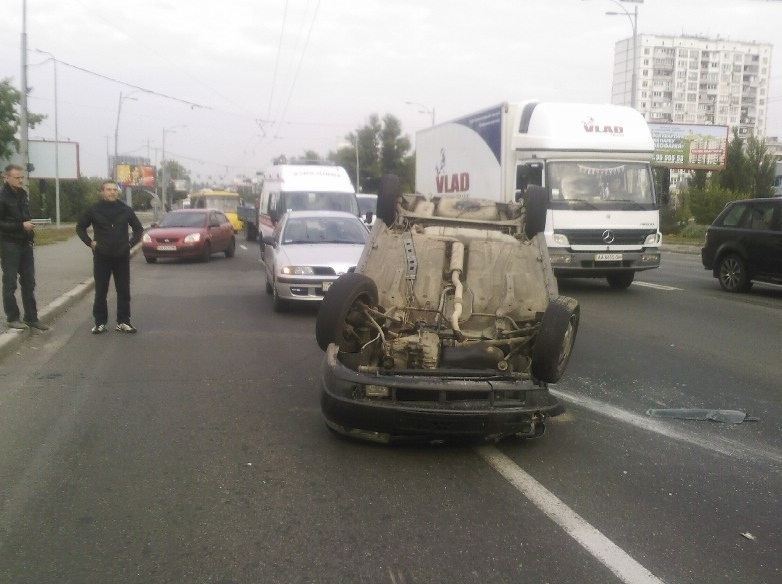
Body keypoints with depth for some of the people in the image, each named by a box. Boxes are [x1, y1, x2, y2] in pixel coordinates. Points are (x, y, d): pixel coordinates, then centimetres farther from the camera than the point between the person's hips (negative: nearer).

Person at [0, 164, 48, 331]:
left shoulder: (23, 194, 11)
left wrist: (30, 227, 8)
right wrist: (21, 226, -20)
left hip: (25, 244, 7)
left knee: (29, 282, 8)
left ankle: (31, 318, 14)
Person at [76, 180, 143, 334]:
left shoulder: (126, 210, 6)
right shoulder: (94, 210, 2)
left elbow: (139, 229, 17)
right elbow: (80, 228, 13)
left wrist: (131, 243, 4)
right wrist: (90, 242, 1)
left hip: (122, 257, 1)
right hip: (101, 257, -1)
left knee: (124, 291, 4)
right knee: (100, 292, 3)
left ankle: (123, 322, 12)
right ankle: (100, 323, 11)